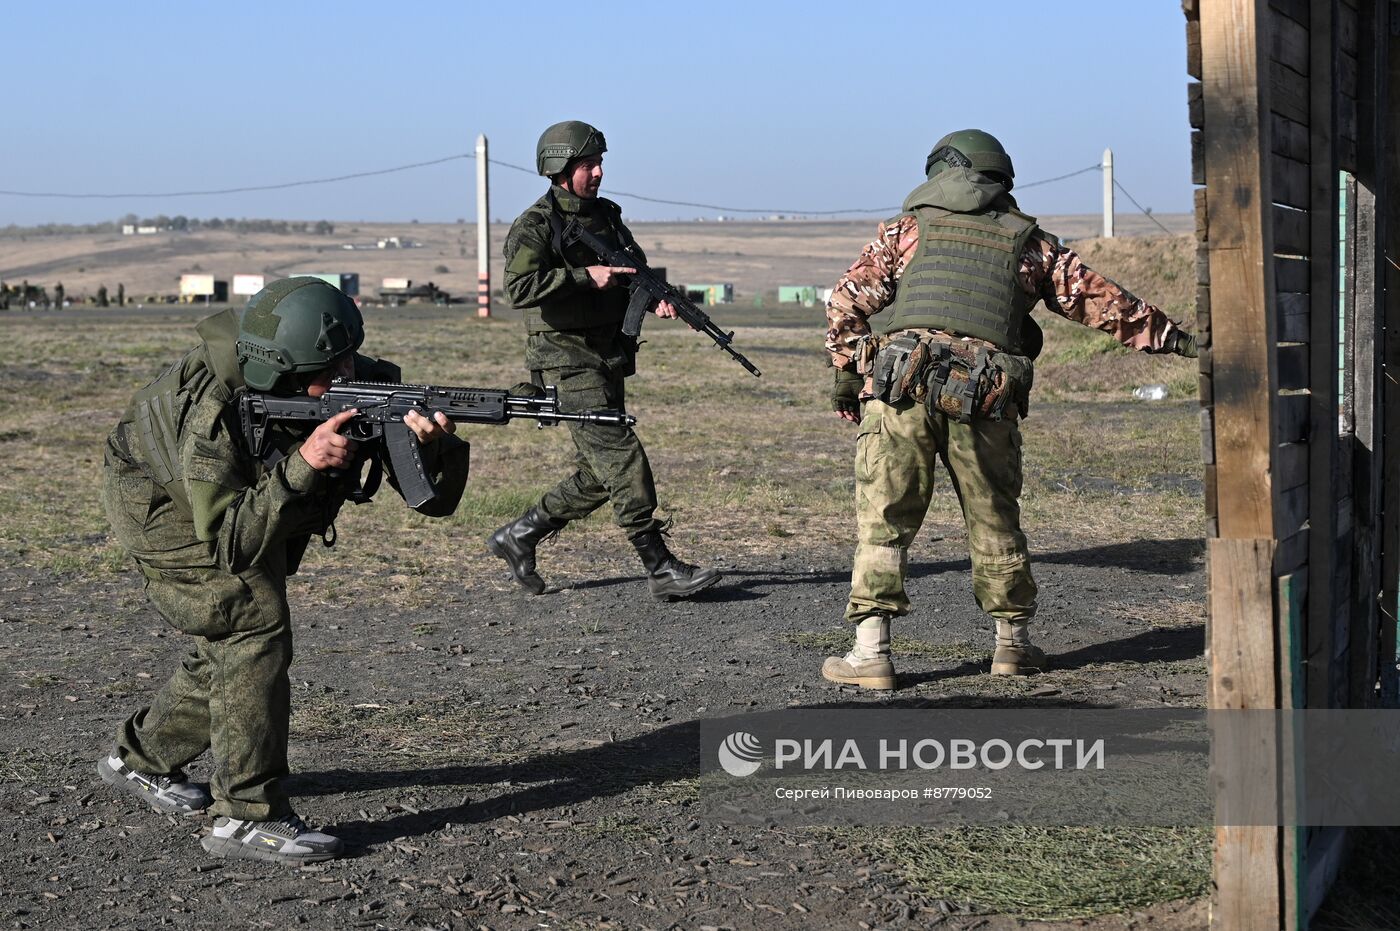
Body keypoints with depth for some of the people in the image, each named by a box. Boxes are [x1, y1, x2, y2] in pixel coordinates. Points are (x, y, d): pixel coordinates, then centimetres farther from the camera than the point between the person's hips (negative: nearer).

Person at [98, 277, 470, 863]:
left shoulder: (366, 387, -27)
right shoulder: (216, 409, -40)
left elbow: (437, 499, -28)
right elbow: (230, 542, -43)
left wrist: (430, 446, -50)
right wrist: (301, 465, -51)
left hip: (254, 501, 7)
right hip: (163, 502, -6)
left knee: (233, 650, 12)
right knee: (255, 629, -20)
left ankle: (140, 759, 36)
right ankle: (248, 818, -15)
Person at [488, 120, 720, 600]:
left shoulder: (606, 215, 14)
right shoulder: (535, 226, -9)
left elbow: (638, 268, 19)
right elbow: (520, 288, -22)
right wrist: (586, 276, -24)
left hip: (610, 359, 8)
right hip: (568, 362, -8)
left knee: (600, 475, 10)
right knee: (623, 458, -13)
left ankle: (518, 536, 24)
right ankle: (661, 569, -11)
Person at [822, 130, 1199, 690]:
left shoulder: (907, 229, 16)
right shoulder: (1031, 244, 18)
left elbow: (847, 302, 8)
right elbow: (1100, 301, 20)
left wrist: (846, 375, 15)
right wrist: (1172, 337, 28)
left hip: (898, 389, -1)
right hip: (985, 401, 1)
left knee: (882, 521, 3)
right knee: (994, 523, 15)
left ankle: (871, 653, -2)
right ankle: (1013, 643, 25)